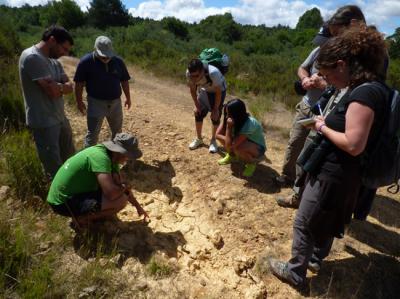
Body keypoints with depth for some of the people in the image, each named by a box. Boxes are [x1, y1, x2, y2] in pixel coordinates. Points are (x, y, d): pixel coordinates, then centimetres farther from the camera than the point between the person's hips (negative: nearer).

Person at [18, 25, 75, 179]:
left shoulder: (53, 60, 10)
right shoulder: (32, 57, -19)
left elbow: (69, 86, 4)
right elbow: (53, 90, -24)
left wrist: (57, 87, -16)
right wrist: (61, 86, -3)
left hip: (60, 117, 9)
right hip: (44, 122, -9)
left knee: (70, 158, 22)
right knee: (54, 166, 3)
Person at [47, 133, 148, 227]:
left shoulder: (112, 156, 1)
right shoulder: (100, 157, -27)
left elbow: (120, 184, 14)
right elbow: (111, 194, -35)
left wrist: (138, 206, 17)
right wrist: (123, 188, -12)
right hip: (64, 203, -9)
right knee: (121, 200, -20)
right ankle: (82, 218, -3)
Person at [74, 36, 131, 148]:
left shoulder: (118, 61, -1)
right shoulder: (86, 61, -11)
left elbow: (124, 81, 8)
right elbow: (79, 83, -7)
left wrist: (128, 98, 11)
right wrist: (79, 101, -7)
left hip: (115, 102, 4)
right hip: (96, 103, -4)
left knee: (117, 131, 17)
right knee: (92, 133, 0)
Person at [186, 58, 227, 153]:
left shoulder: (213, 73, -43)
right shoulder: (189, 73, -30)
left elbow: (218, 92, -27)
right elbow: (192, 89, -10)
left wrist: (216, 109, -20)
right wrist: (196, 105, -10)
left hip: (219, 90, -4)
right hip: (204, 90, 4)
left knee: (215, 116, -7)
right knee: (198, 113, 0)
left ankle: (213, 140, 12)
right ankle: (199, 139, 18)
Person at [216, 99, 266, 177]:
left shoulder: (249, 124, -37)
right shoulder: (234, 120, -18)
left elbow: (229, 145, -37)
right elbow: (218, 134, -11)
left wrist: (229, 126, -37)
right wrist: (229, 140, -26)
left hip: (258, 149, -6)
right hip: (244, 142, 6)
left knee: (237, 147, -38)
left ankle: (252, 163, -6)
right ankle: (231, 155, 11)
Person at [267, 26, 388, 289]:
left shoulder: (364, 94, -25)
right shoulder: (371, 89, 6)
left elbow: (354, 145, -30)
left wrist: (323, 128, -16)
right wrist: (328, 123, 3)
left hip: (332, 175, -10)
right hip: (340, 173, 10)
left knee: (304, 224, 7)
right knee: (326, 221, 27)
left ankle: (295, 273, 25)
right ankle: (316, 258, 48)